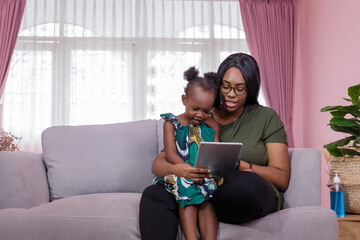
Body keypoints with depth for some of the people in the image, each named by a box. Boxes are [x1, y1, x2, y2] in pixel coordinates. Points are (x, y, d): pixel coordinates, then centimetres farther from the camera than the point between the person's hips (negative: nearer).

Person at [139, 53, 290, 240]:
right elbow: (158, 164, 7)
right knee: (152, 194, -25)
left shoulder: (266, 117, 10)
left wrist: (239, 165, -17)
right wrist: (177, 170, -18)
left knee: (248, 184, -38)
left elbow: (282, 179, 0)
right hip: (201, 193, 2)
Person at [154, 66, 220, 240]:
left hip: (206, 178, 2)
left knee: (206, 201, -25)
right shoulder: (171, 124, 5)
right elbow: (170, 154, -4)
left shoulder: (212, 126, 13)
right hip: (179, 175, -1)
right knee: (187, 195, -29)